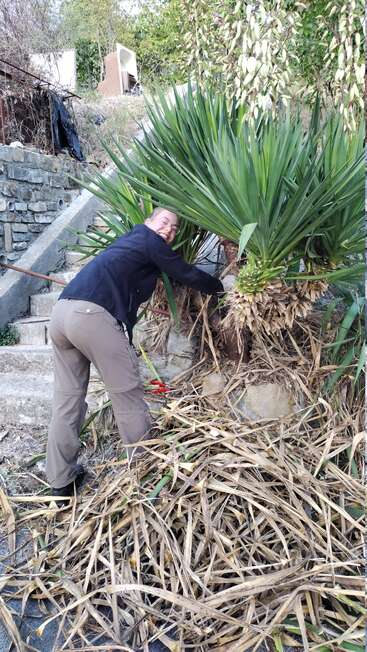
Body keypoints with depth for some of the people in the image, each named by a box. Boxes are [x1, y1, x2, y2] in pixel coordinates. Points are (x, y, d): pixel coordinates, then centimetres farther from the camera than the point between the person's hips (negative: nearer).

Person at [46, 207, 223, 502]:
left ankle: (61, 479, 20)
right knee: (126, 392, 4)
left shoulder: (130, 240, 31)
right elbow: (188, 275, 13)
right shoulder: (150, 240, 8)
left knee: (67, 397, 12)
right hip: (92, 315, -9)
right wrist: (219, 287, 30)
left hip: (62, 311, 9)